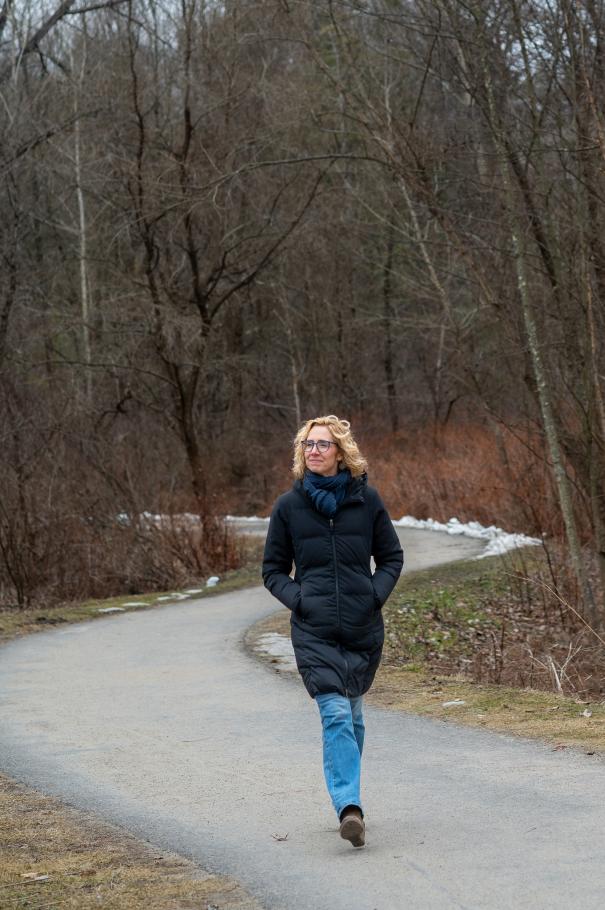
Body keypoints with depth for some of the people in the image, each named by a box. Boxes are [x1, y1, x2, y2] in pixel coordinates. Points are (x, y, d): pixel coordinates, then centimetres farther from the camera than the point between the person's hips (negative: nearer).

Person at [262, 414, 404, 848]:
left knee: (351, 716, 12)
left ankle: (347, 800, 28)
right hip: (314, 632, -2)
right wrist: (298, 599, -7)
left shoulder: (366, 499, 3)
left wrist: (376, 595, -4)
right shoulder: (290, 505, 3)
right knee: (336, 714, -16)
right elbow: (273, 569, 10)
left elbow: (392, 557, 13)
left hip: (364, 629, 2)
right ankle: (350, 807, -25)